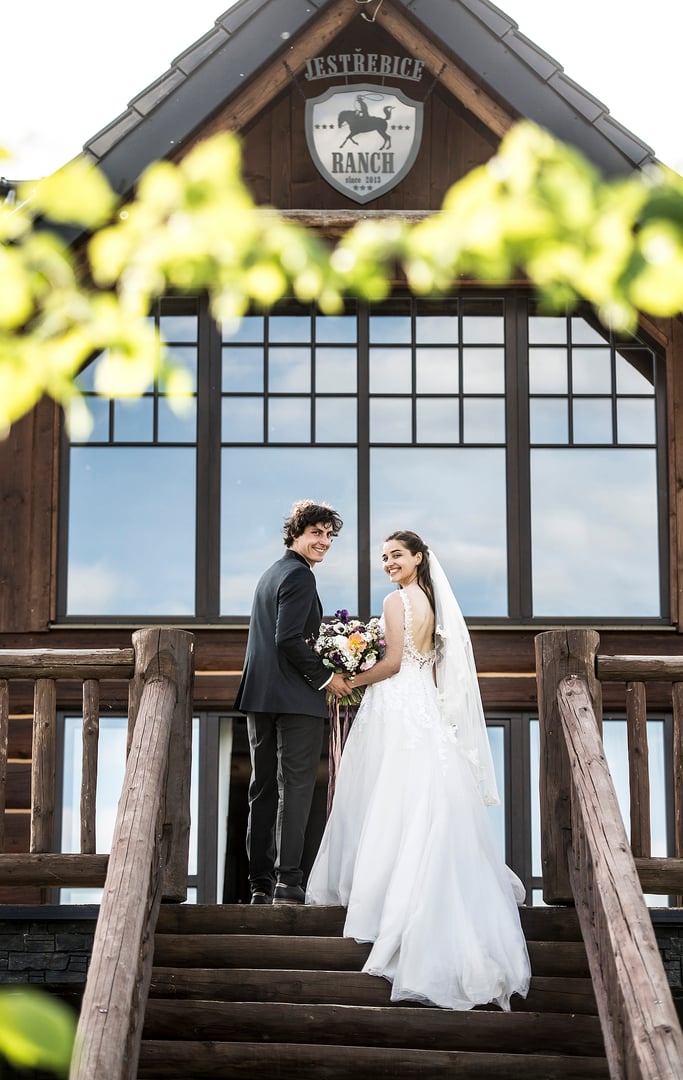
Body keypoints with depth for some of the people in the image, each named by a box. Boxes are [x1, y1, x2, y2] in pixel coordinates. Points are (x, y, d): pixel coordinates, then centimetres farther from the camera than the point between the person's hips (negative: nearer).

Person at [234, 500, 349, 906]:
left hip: (260, 696, 9)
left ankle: (260, 884, 12)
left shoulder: (271, 574, 20)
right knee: (295, 788, -6)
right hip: (296, 698, -9)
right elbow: (289, 639, -20)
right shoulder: (300, 576, -10)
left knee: (264, 790, 9)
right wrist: (325, 677, -11)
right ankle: (287, 883, -7)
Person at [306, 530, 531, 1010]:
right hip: (424, 706, 8)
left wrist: (348, 682, -5)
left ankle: (382, 891, 4)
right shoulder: (432, 601, 13)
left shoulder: (398, 600, -12)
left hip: (397, 707, -8)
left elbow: (393, 663, -16)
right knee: (425, 807, 9)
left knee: (390, 804, -1)